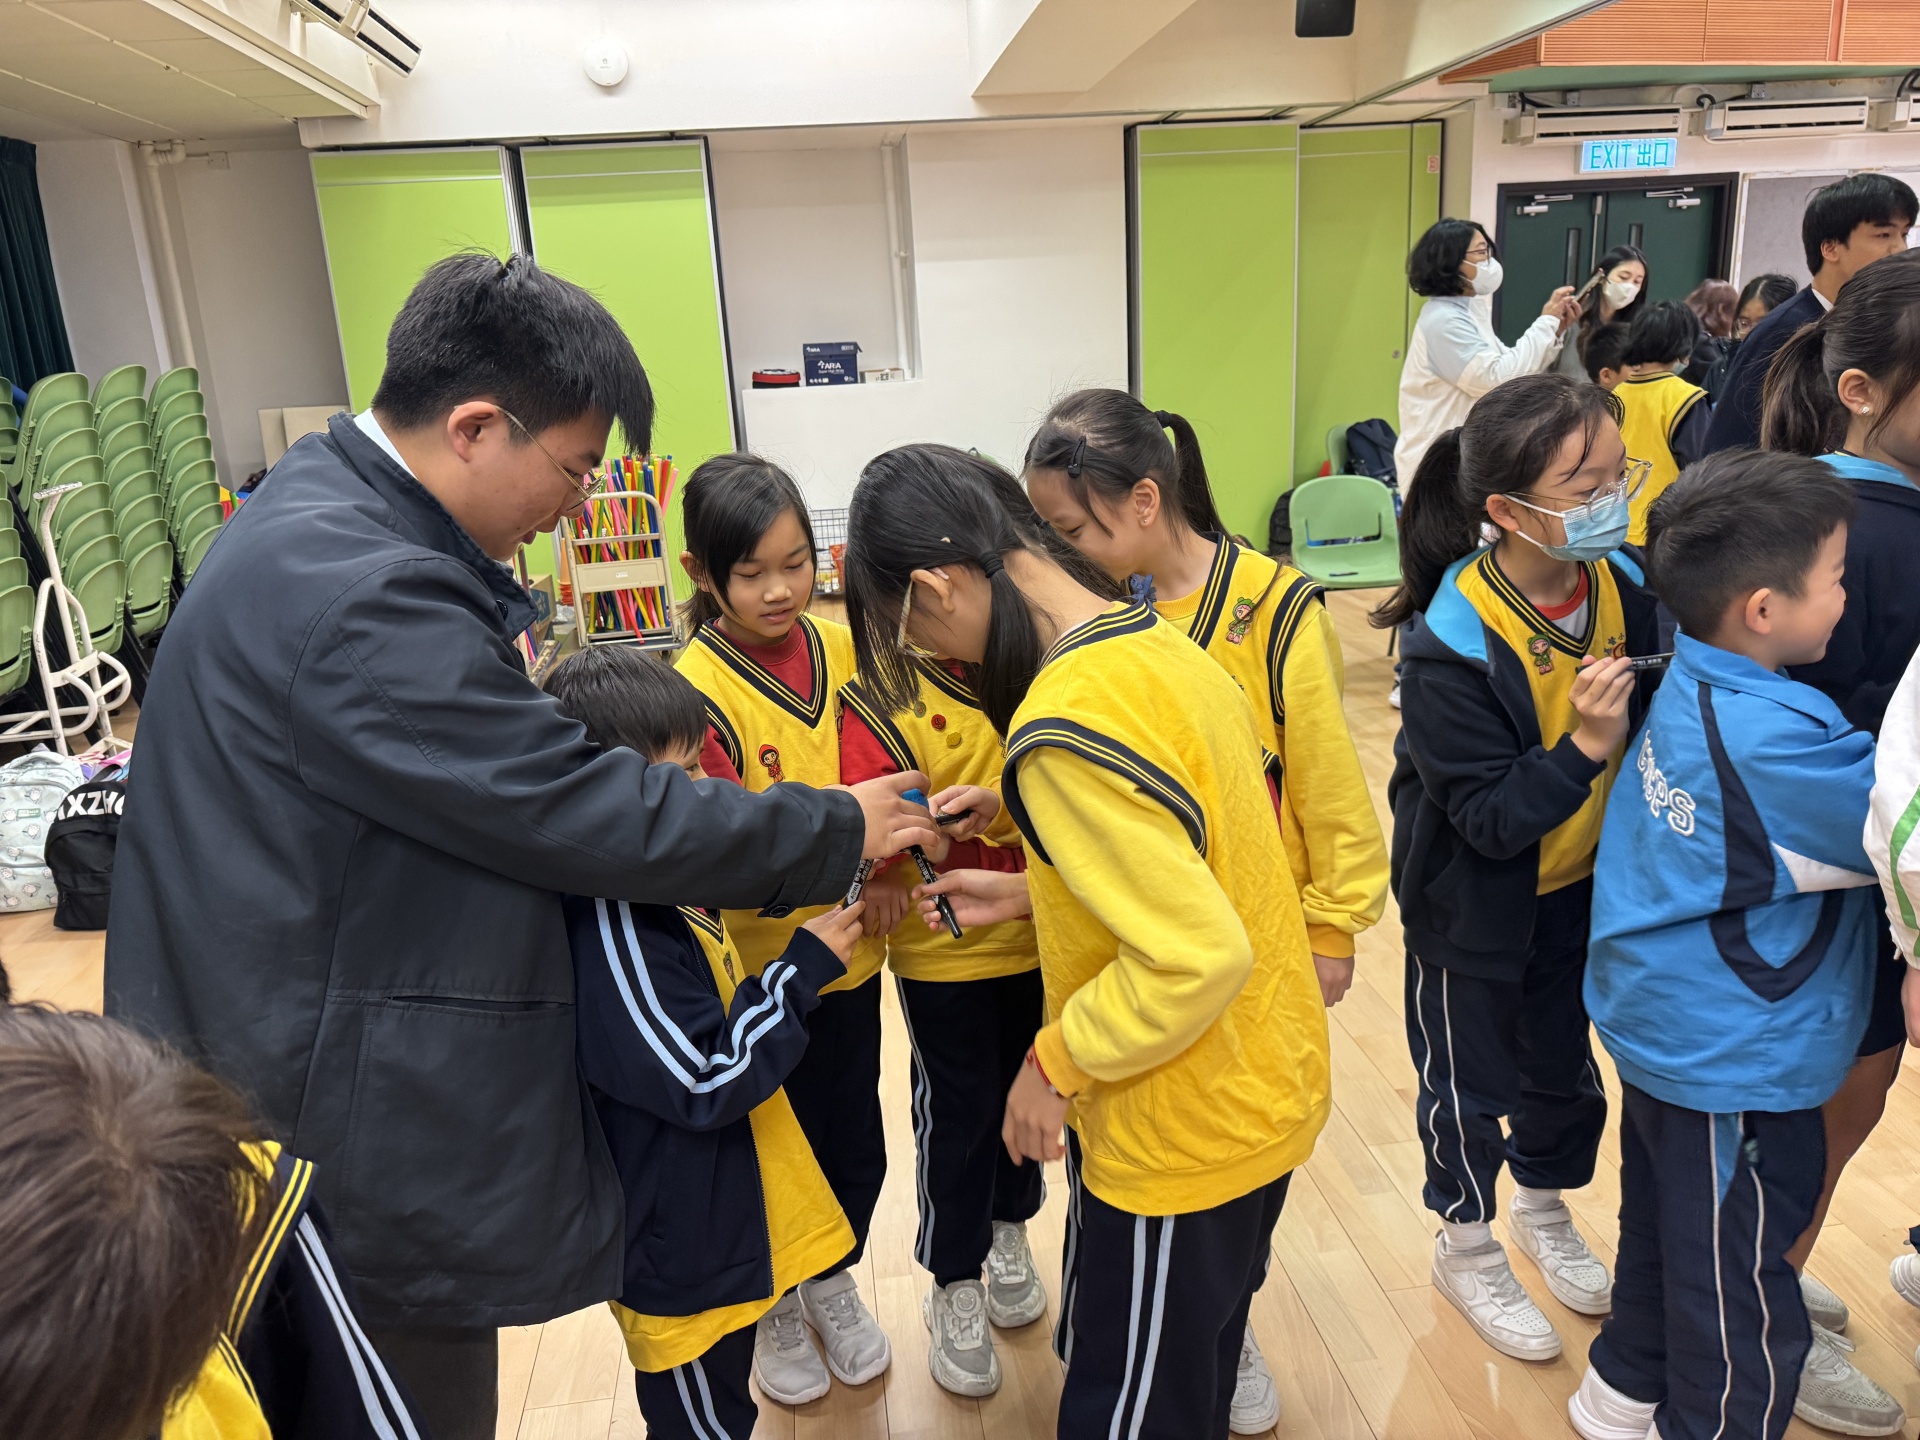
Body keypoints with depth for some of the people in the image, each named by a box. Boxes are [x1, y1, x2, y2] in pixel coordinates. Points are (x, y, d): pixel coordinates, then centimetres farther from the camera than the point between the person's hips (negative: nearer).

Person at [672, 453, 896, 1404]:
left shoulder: (840, 649, -4)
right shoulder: (698, 691, -20)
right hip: (759, 968, -4)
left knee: (856, 1145, 18)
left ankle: (835, 1282, 48)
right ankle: (773, 1306, 44)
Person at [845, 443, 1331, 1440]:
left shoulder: (1063, 729, -30)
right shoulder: (1160, 642, -2)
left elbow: (1196, 957, -31)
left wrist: (1056, 1063, -17)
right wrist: (1038, 890, 9)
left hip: (1184, 1136, -8)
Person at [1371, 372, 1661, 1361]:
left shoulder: (1623, 582, -14)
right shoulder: (1449, 647, -31)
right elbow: (1490, 819, -28)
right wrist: (1586, 747, -37)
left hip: (1578, 884, 6)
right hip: (1472, 902, -5)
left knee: (1562, 1061, 25)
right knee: (1469, 1081, 15)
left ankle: (1544, 1214, 54)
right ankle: (1466, 1251, 42)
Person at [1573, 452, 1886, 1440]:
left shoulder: (1691, 682, -4)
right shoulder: (1770, 738, -29)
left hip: (1668, 1026, 9)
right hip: (1732, 1062, -9)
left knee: (1661, 1229, 28)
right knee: (1738, 1293, 12)